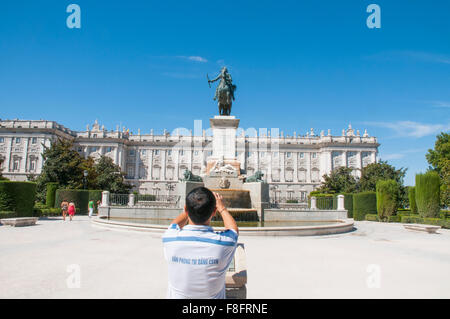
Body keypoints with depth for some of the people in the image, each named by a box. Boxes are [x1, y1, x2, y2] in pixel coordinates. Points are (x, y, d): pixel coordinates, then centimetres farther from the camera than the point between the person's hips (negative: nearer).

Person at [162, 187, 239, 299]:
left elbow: (175, 224, 5)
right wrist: (222, 207, 16)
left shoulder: (170, 238, -25)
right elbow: (233, 228, 1)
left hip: (177, 295, 1)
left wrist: (192, 206, 18)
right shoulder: (224, 242, -28)